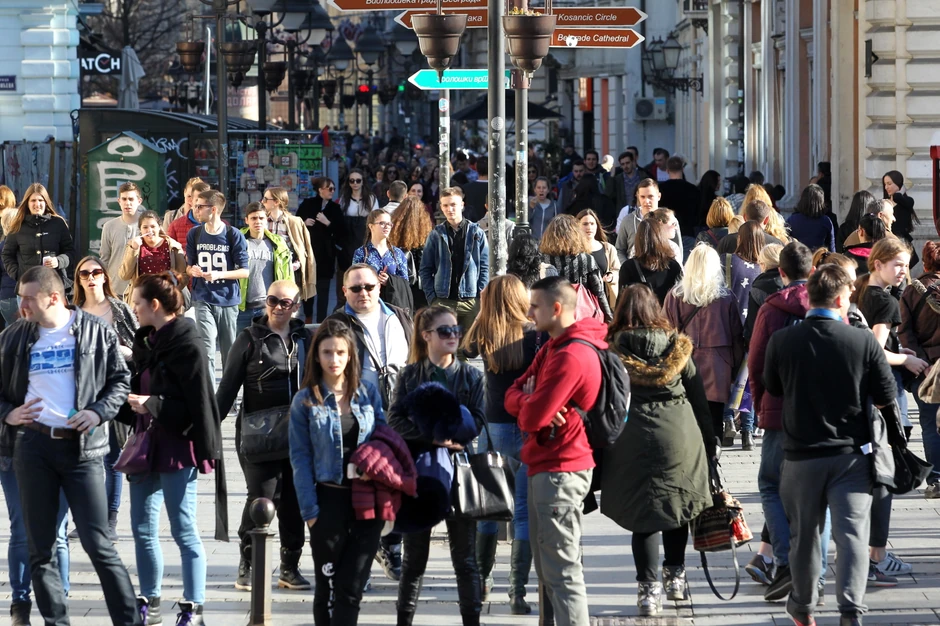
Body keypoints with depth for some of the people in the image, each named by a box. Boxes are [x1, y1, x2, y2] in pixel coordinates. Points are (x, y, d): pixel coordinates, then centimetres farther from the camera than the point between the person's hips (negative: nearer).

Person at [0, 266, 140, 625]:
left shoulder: (95, 333, 0)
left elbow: (120, 380, 6)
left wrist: (99, 412, -10)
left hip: (81, 446, -3)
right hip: (32, 444, 3)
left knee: (98, 544, -6)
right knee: (40, 548, 5)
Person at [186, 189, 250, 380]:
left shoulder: (234, 235, -6)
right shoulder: (194, 234, 3)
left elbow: (244, 271, -5)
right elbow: (189, 265, 13)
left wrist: (219, 274, -20)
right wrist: (192, 270, -12)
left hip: (228, 300, -1)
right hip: (203, 300, 1)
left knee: (229, 352, 9)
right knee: (207, 350, -10)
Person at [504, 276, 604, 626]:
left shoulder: (571, 356, -19)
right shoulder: (552, 348, 16)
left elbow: (532, 416, -22)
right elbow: (514, 396, 11)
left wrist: (525, 406, 0)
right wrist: (530, 403, -11)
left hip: (561, 470, -10)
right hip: (544, 466, 10)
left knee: (562, 571, -9)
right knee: (547, 568, 16)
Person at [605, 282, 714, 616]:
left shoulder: (613, 350, -1)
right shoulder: (677, 346, 6)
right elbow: (698, 397, 10)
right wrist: (709, 443, 17)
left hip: (633, 438, -2)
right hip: (680, 435, 2)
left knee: (644, 515, 2)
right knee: (676, 503, 20)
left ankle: (649, 589, -1)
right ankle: (675, 576, 26)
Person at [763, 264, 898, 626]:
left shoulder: (782, 341, -8)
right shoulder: (863, 342, -11)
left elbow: (772, 388, 9)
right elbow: (886, 398, -2)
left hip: (801, 454, 2)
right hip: (851, 455, -2)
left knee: (803, 533, 16)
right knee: (852, 532, -2)